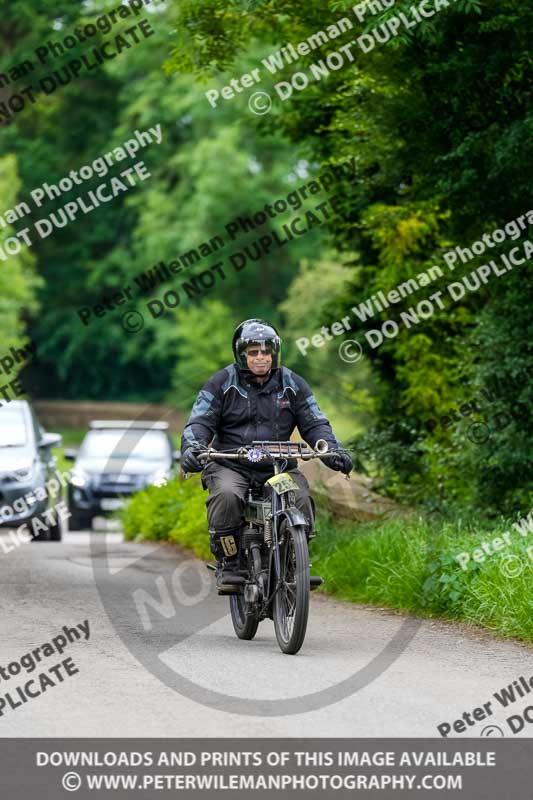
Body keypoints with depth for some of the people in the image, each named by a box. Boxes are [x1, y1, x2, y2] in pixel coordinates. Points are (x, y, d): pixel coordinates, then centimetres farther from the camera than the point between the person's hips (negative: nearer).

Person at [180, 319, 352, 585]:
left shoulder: (293, 385, 10)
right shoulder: (221, 383, 3)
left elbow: (314, 423, 7)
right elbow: (200, 421, -2)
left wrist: (332, 451, -12)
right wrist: (191, 448, -24)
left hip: (279, 467, 2)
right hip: (230, 466, -2)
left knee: (302, 500, -26)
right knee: (226, 496, -35)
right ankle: (227, 562, -19)